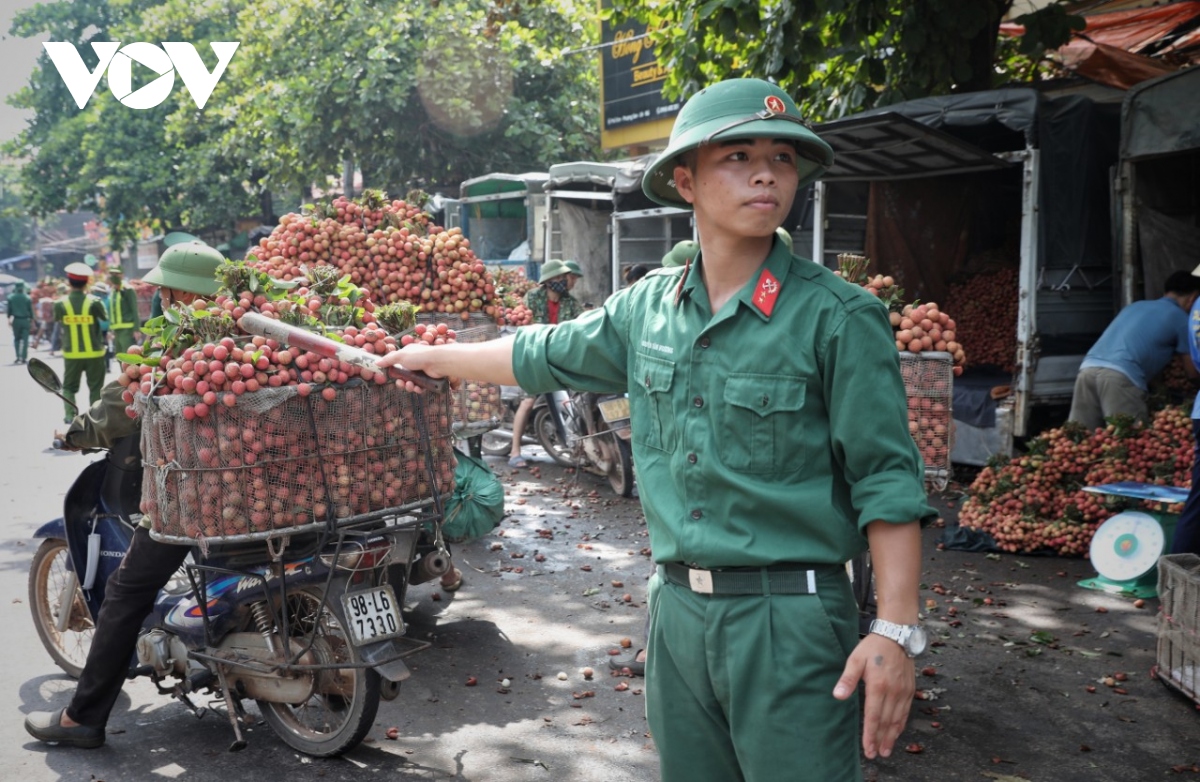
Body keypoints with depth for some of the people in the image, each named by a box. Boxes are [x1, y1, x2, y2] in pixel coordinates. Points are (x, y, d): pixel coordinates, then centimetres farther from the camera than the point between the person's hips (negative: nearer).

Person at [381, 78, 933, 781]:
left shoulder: (838, 317, -9)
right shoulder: (647, 306, 5)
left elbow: (886, 480, -10)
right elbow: (544, 355, 21)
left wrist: (896, 629, -15)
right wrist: (437, 358, 31)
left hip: (790, 619, -5)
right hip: (678, 609, 5)